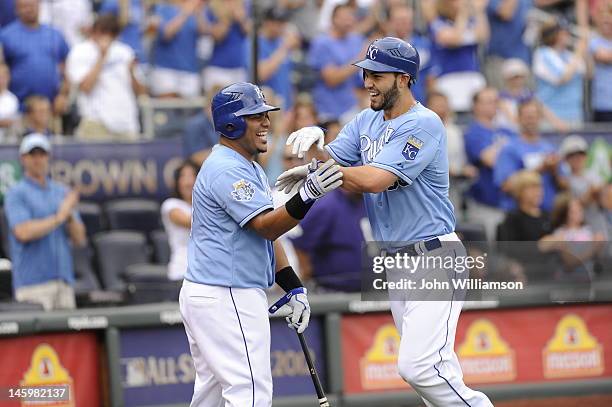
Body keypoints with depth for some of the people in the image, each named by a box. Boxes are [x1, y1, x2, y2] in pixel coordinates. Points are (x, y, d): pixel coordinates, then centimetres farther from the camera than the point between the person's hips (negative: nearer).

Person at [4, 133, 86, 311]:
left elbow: (79, 239, 12)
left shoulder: (63, 193, 16)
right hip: (33, 281, -6)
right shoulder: (16, 194, 0)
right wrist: (59, 217, -11)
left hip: (64, 280, 6)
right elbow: (23, 232, -15)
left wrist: (70, 215, -7)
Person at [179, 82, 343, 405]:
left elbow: (267, 233, 21)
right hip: (227, 298, -11)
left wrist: (293, 287, 14)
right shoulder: (226, 170, -15)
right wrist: (307, 196, -37)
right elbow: (266, 226, -23)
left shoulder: (250, 169, 19)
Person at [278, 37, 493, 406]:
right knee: (435, 367, 10)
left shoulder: (424, 125, -15)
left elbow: (374, 179, -25)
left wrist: (314, 169, -19)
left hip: (435, 258, -9)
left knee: (419, 367, -18)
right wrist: (315, 142, -16)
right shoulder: (367, 122, 12)